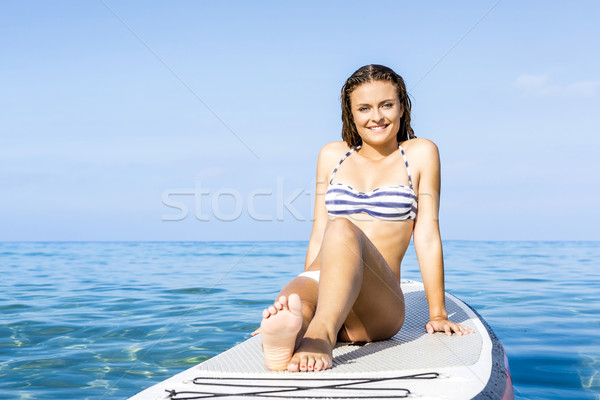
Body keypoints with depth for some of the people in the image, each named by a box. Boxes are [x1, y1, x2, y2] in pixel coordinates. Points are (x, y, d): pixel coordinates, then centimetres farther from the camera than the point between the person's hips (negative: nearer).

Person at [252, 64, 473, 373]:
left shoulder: (419, 154, 11)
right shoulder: (332, 156, 20)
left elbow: (427, 237, 7)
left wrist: (438, 315, 4)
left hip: (379, 306, -3)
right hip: (320, 284, 3)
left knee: (343, 230, -34)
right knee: (293, 299, -34)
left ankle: (321, 335, -57)